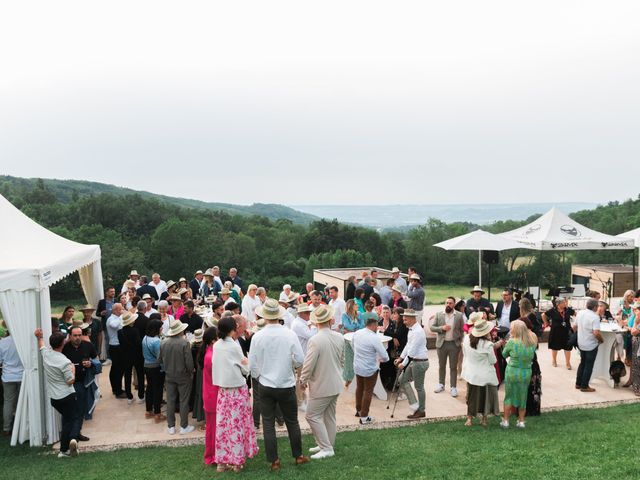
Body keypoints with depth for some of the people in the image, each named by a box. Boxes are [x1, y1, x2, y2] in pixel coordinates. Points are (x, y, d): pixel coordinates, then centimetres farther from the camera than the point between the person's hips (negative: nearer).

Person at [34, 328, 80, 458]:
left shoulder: (46, 353, -1)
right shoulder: (65, 362, -20)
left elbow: (41, 346, 23)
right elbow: (70, 381, -13)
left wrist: (39, 337, 36)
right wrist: (73, 369, 0)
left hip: (54, 397, 6)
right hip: (67, 396, -6)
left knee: (66, 420, 18)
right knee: (74, 418, 9)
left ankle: (64, 449, 15)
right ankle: (73, 438, -19)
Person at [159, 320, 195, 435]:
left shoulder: (163, 343, -7)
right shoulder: (184, 343, -20)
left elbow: (161, 360, 3)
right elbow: (189, 361, -18)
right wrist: (191, 372, 0)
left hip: (169, 376, 4)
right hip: (183, 376, -4)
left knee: (170, 401, 12)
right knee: (184, 401, 7)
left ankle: (171, 426, 19)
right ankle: (184, 427, 13)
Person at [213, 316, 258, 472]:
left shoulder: (216, 345, 2)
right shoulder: (235, 346, -14)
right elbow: (245, 369, -5)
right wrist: (246, 362, 15)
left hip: (223, 389, 5)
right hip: (237, 389, -5)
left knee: (223, 423, 8)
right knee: (237, 424, 4)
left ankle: (222, 461, 13)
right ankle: (236, 460, 10)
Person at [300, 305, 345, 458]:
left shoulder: (315, 340, -24)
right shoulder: (339, 338, -3)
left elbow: (308, 364, -19)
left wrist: (303, 380, -2)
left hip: (321, 385, -7)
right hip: (336, 384, 7)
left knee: (312, 415, 4)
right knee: (329, 416, 17)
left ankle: (326, 448, 4)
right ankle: (328, 445, 28)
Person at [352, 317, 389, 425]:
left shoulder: (356, 333, -5)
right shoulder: (374, 338, -25)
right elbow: (384, 356, -20)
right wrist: (382, 359, 3)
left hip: (357, 366, 6)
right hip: (370, 369, -6)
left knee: (359, 388, 24)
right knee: (368, 392, 7)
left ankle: (358, 410, 41)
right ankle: (364, 417, 14)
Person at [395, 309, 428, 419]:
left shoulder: (418, 332, -23)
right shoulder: (411, 329, 8)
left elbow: (412, 350, -23)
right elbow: (408, 345, 16)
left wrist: (404, 364, -19)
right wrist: (400, 358, 12)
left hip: (420, 362, -10)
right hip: (413, 361, 10)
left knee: (419, 387, 2)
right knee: (402, 380, 12)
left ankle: (421, 411, 17)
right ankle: (414, 404, 17)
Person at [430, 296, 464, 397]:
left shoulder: (459, 315, -2)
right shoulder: (439, 314, 0)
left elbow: (462, 330, 2)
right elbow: (431, 327, -1)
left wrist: (461, 342, -4)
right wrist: (441, 328, -16)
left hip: (454, 344, -1)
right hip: (441, 343, 2)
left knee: (453, 367, 5)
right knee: (441, 366, 13)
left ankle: (453, 387, 12)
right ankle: (441, 384, 28)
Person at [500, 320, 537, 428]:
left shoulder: (511, 342, -16)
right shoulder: (532, 342, -5)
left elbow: (504, 355, -1)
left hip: (512, 372, -3)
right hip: (527, 373, 3)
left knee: (509, 396, 12)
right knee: (523, 397, 16)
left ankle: (505, 421, 17)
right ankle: (521, 421, 23)